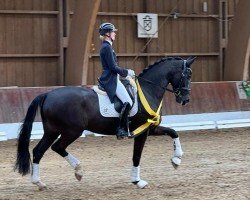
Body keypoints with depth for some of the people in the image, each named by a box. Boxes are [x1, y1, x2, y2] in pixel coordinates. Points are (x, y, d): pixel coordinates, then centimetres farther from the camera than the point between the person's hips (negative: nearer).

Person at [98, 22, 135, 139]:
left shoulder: (106, 47, 18)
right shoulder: (107, 47, -14)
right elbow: (113, 67, -18)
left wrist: (125, 72, 18)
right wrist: (126, 72, -6)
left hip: (109, 79, 11)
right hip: (111, 80, -11)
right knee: (128, 102, -20)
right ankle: (121, 129, -19)